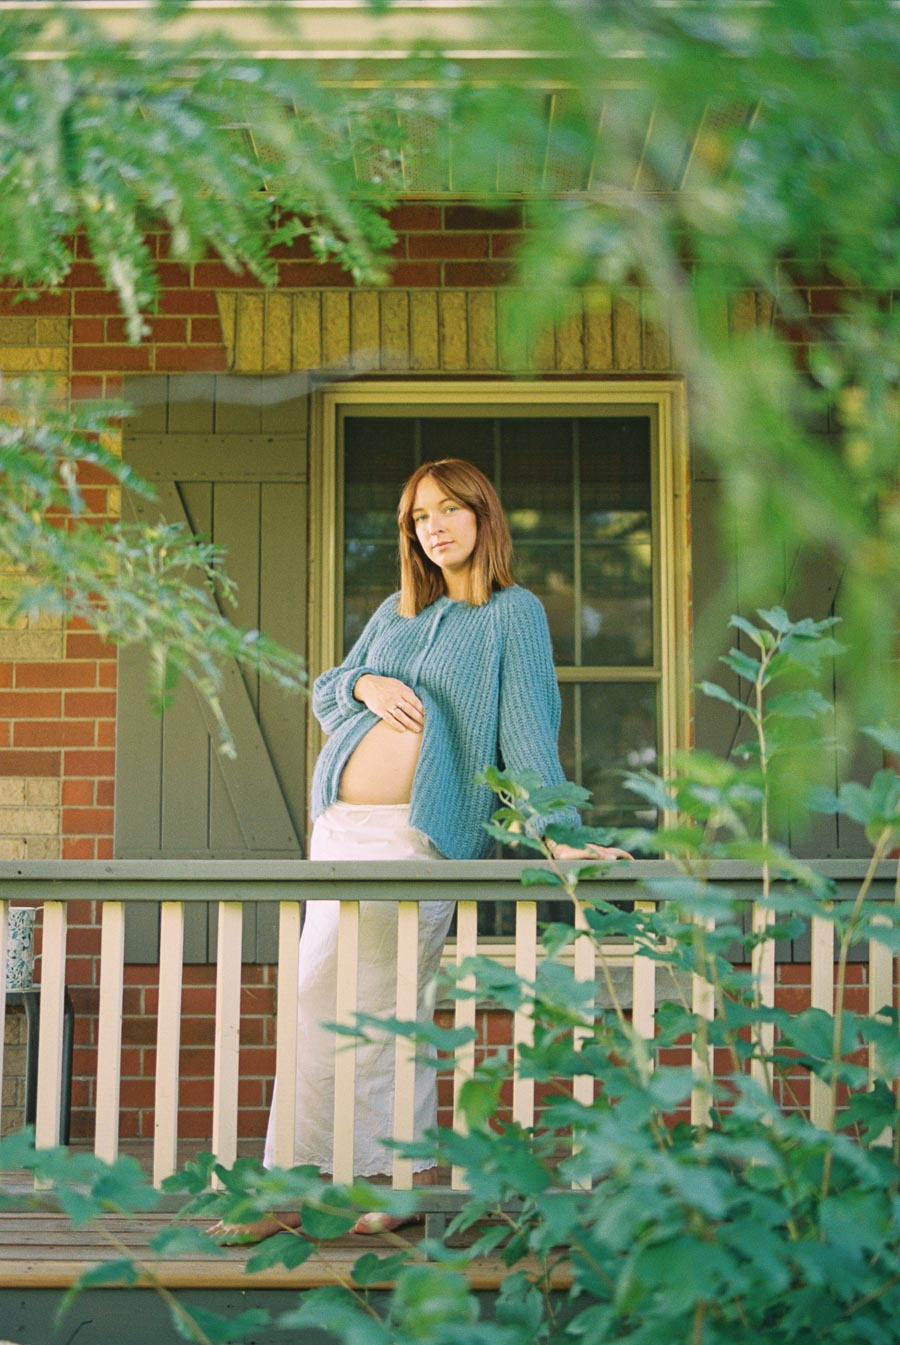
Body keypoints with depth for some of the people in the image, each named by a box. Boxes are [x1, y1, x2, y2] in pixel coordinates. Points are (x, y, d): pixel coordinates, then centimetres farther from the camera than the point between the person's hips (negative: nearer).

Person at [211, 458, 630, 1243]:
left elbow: (528, 729, -6)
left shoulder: (514, 612, 2)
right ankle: (410, 1173, 18)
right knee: (390, 1008, 10)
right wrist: (365, 684, -3)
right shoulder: (397, 610, 19)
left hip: (418, 835, -7)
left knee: (325, 1002, -9)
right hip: (340, 824, 7)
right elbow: (323, 691, 20)